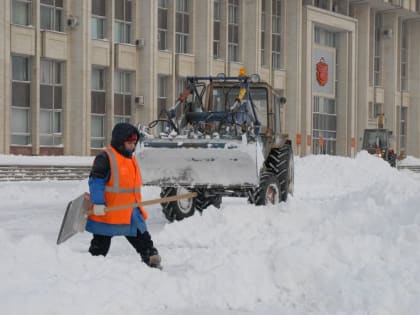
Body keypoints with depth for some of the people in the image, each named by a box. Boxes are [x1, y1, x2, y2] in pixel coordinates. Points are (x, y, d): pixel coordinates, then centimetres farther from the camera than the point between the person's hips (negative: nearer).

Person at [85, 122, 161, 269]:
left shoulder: (131, 159, 15)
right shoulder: (105, 158, -13)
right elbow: (96, 181, -19)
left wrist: (137, 205, 23)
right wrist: (98, 203, -26)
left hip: (130, 212, 7)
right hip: (108, 213, -7)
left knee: (143, 239, 8)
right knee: (100, 245, 3)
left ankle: (153, 262, 13)